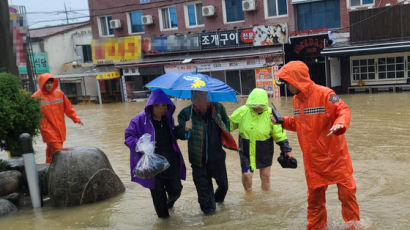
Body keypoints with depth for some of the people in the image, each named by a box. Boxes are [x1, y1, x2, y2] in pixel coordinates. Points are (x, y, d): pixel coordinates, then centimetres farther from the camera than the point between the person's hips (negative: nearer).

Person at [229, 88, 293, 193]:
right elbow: (229, 123, 2)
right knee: (246, 174, -5)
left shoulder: (270, 114, -14)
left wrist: (286, 149, -2)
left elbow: (279, 133, -5)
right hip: (246, 150, 0)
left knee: (265, 175, 10)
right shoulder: (242, 112, -13)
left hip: (264, 151, 0)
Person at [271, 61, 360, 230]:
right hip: (312, 158, 6)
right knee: (314, 196, 14)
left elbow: (343, 111, -18)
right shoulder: (296, 99, 7)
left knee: (346, 191, 4)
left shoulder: (324, 94, -15)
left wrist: (340, 124, -37)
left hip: (334, 155, -6)